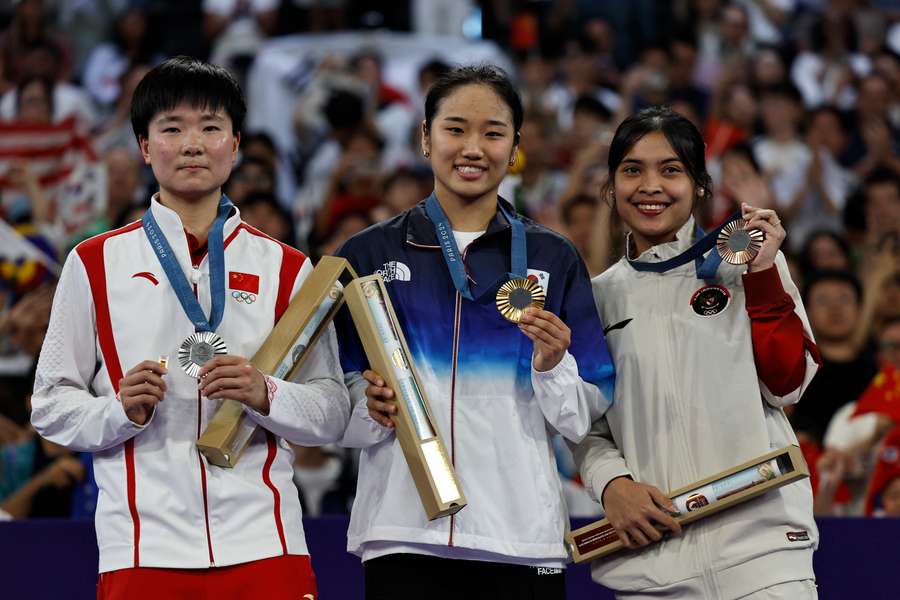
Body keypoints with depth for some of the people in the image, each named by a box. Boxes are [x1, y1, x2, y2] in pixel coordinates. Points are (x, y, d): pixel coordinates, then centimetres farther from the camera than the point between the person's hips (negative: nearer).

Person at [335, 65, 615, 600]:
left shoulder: (553, 259, 10)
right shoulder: (369, 254, 8)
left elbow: (583, 420, 7)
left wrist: (553, 367, -11)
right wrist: (372, 410, -11)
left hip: (522, 536, 1)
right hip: (404, 533, -1)